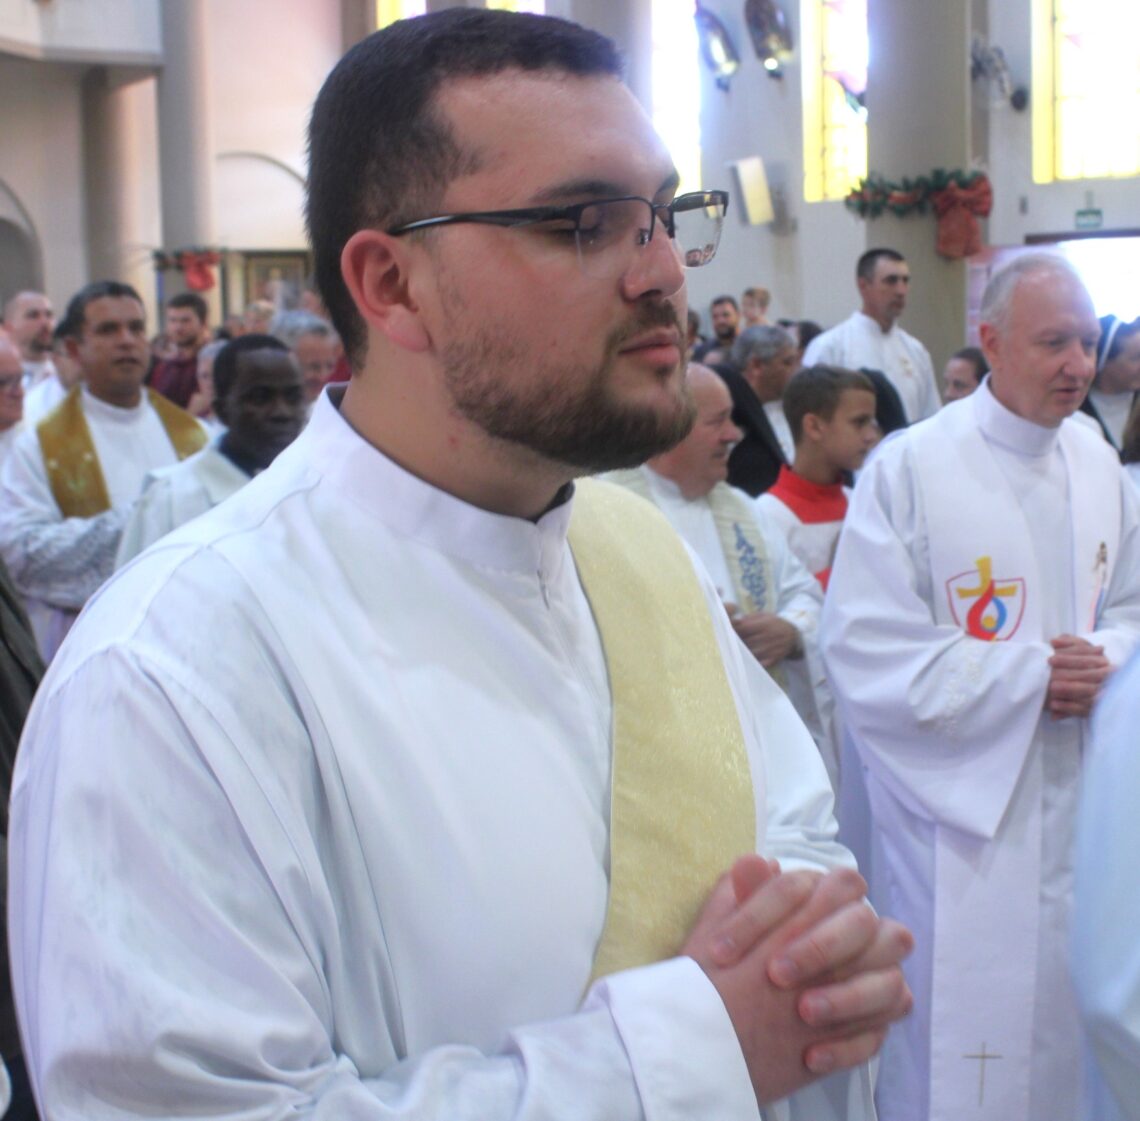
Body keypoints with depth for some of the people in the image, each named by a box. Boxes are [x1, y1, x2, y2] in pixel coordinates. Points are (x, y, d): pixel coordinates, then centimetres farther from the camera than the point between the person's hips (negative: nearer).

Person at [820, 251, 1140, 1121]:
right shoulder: (909, 469, -13)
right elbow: (866, 657, -18)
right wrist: (1032, 672, -17)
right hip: (958, 810, -5)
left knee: (1067, 1026, 16)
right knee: (961, 1028, 5)